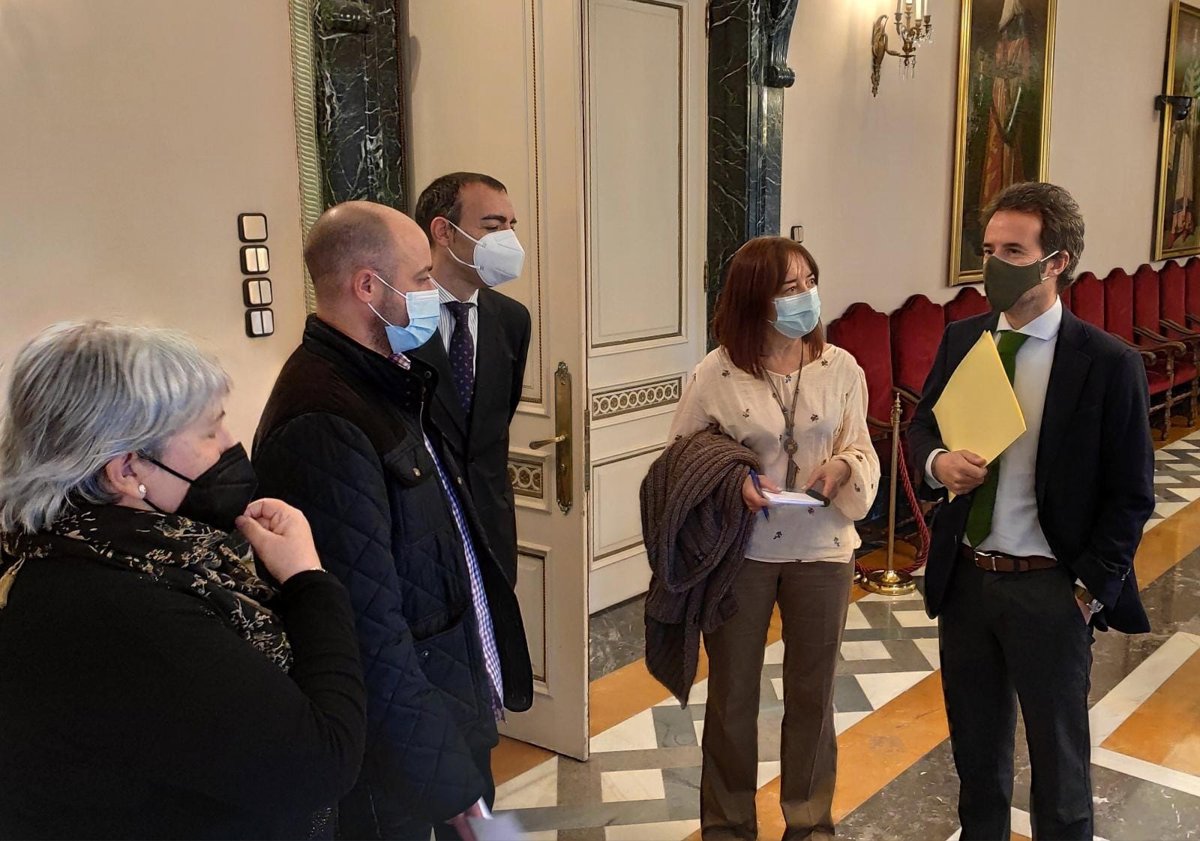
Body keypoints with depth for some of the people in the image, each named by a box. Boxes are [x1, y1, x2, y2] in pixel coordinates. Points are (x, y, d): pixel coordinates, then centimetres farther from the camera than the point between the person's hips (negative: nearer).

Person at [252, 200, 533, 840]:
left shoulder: (384, 386, 5)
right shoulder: (324, 426, -27)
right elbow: (370, 635, -28)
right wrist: (449, 782, -21)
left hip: (459, 708, 9)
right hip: (403, 753, -9)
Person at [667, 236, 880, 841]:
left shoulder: (841, 368, -5)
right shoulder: (717, 373, -12)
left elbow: (862, 450, 4)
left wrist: (843, 467, -18)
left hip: (821, 550, 2)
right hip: (739, 550, -1)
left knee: (812, 694, 16)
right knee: (732, 693, 13)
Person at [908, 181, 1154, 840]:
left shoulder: (1108, 364, -14)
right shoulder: (961, 339, 1)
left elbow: (1131, 495, -9)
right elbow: (921, 426, 11)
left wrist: (1090, 590, -12)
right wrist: (936, 461, -12)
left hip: (1048, 589, -4)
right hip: (964, 578, 5)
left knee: (1058, 760, 13)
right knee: (976, 747, 22)